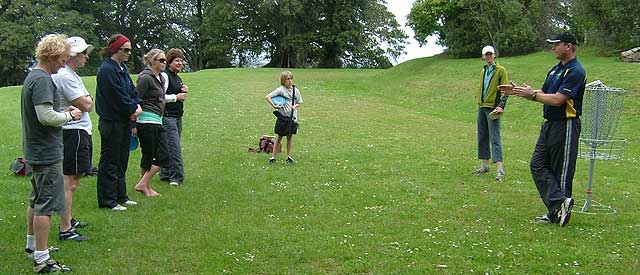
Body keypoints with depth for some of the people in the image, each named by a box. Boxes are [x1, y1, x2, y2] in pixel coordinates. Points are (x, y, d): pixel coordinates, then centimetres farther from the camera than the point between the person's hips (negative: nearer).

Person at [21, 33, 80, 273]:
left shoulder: (32, 76, 13)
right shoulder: (42, 80, -18)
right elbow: (46, 116, -26)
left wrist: (63, 111, 7)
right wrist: (69, 116, -10)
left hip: (35, 151, 11)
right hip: (46, 152, -11)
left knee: (36, 200, 21)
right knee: (47, 205, -6)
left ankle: (32, 245, 35)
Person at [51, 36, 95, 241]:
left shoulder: (72, 75, 17)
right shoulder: (65, 76, -16)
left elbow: (87, 104, 19)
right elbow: (86, 105, -18)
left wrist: (85, 100, 1)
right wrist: (88, 99, 0)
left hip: (79, 132, 11)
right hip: (74, 133, -11)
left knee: (71, 180, 19)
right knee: (69, 182, -8)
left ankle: (68, 220, 31)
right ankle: (65, 229, -5)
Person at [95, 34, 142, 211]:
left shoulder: (123, 67, 12)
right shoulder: (107, 69, -18)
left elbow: (131, 89, 12)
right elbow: (117, 96, -22)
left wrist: (137, 105, -5)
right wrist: (132, 109, -11)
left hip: (124, 122, 10)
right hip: (111, 122, -10)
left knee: (121, 161, 17)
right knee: (109, 163, 0)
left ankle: (120, 197, 27)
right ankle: (107, 201, 8)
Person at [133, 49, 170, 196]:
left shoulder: (161, 79, 15)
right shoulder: (145, 78, -12)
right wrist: (134, 124, -16)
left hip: (158, 122, 9)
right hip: (147, 122, -9)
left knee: (164, 156, 7)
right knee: (148, 156, -3)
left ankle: (146, 186, 13)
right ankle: (143, 184, 8)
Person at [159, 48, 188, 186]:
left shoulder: (178, 78, 19)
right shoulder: (165, 75, -11)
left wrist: (185, 92, 5)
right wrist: (176, 97, -14)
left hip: (177, 116, 9)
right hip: (167, 116, -9)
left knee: (169, 147, 12)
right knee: (175, 147, -11)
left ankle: (165, 174, 18)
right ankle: (177, 177, -10)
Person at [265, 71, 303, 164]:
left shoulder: (295, 90, 3)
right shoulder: (280, 90, -9)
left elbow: (299, 103, 14)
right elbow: (267, 97, -13)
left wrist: (295, 106, -7)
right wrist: (274, 106, -20)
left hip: (292, 117, 3)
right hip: (282, 117, -3)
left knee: (290, 136, 10)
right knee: (279, 137, 3)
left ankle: (288, 156, 20)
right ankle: (273, 157, 11)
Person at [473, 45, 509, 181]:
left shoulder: (500, 70, -5)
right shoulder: (484, 71, 16)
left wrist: (501, 106, -19)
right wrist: (478, 98, 15)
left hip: (492, 108, -7)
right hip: (481, 107, 7)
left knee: (494, 138, -12)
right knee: (482, 137, 10)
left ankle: (500, 169, -14)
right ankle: (485, 165, 18)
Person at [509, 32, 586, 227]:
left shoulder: (576, 72, -14)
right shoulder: (555, 70, 16)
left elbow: (557, 99, -22)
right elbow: (543, 94, 17)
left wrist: (532, 94, -12)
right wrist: (520, 92, 3)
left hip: (565, 126, -9)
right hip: (549, 124, 9)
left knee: (561, 170, -2)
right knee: (538, 165, 3)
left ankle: (559, 209, 5)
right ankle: (558, 206, 2)